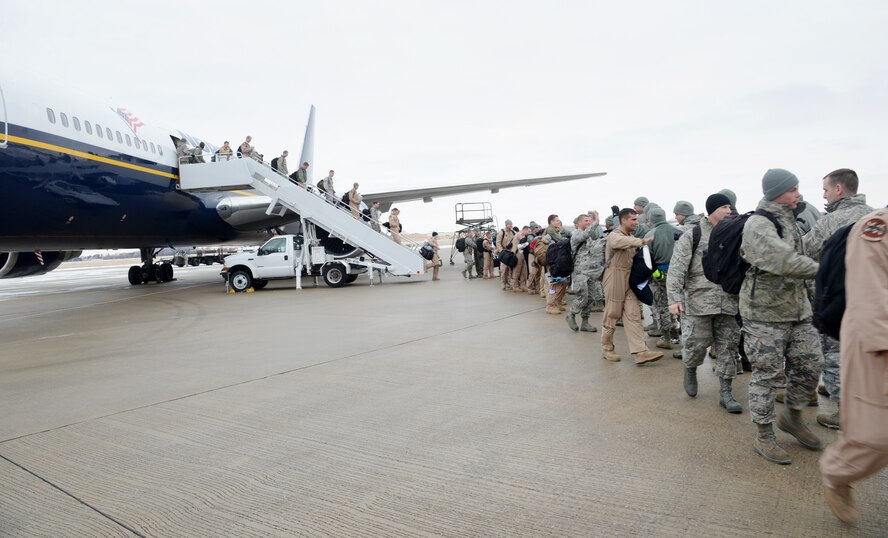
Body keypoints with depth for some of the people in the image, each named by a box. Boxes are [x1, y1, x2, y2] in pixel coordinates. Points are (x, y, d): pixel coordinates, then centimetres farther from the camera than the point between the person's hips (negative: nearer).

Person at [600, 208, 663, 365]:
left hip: (630, 280, 7)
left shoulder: (631, 238, 15)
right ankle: (607, 349, 18)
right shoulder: (614, 236, -10)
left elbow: (634, 258, 15)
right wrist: (642, 241, -41)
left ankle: (641, 352, -4)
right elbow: (622, 242, -35)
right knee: (612, 316, 3)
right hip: (615, 280, -7)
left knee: (633, 316, 0)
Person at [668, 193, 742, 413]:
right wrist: (674, 298, -17)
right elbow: (676, 269, -9)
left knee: (728, 347, 5)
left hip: (728, 303, 4)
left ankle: (725, 392, 15)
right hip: (698, 302, -4)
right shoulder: (692, 236, -4)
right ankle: (690, 371, 32)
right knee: (696, 344, -1)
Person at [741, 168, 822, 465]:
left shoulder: (789, 219, 13)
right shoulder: (759, 224, -17)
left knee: (809, 365, 12)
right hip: (766, 311, -8)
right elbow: (787, 262, -28)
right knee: (767, 373, 0)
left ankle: (792, 417, 35)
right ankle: (763, 437, 14)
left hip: (797, 308, 9)